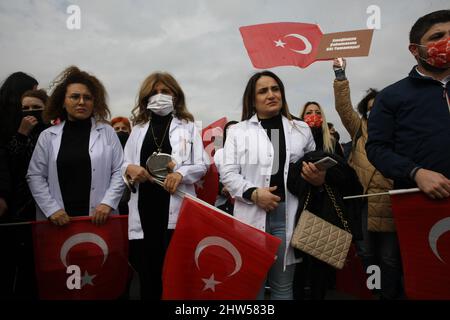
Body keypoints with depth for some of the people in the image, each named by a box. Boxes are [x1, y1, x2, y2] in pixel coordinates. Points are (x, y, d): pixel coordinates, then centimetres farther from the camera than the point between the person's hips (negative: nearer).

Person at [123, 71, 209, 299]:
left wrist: (181, 173, -15)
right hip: (144, 205, 3)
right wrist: (129, 169, -9)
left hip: (176, 206, -2)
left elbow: (203, 165, 3)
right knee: (146, 269, 9)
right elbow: (124, 164, 14)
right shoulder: (138, 128, 17)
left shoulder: (187, 127, 8)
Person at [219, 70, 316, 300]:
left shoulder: (302, 130, 13)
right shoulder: (238, 131, 6)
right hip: (251, 215, -1)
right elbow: (228, 173, 0)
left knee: (283, 285, 11)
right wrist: (253, 193, -14)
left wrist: (315, 176, -5)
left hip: (288, 214, 2)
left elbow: (314, 166, 18)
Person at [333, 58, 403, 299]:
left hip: (389, 202, -2)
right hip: (362, 199, 2)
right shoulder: (360, 129, 13)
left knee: (389, 257, 7)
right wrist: (340, 75, 0)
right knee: (365, 253, 11)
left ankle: (389, 295, 22)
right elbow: (343, 106, 5)